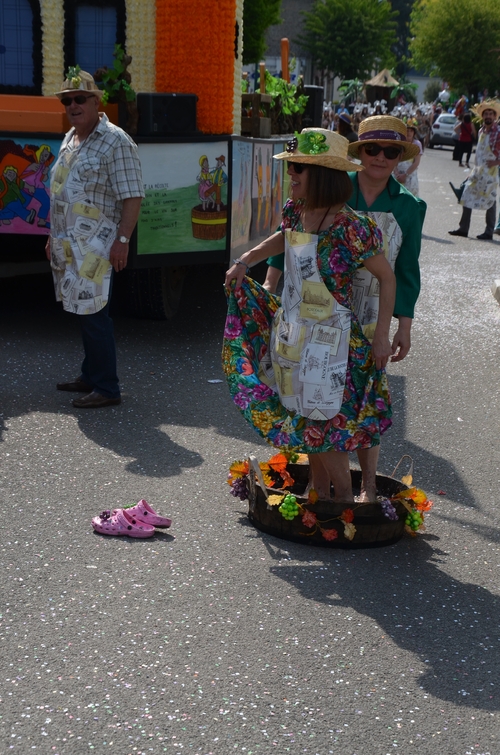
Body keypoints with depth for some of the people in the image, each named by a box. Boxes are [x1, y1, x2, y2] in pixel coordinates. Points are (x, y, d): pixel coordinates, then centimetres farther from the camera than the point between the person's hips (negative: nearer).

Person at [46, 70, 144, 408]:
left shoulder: (115, 142, -11)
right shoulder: (69, 140, 16)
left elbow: (132, 196, -16)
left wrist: (122, 240, -22)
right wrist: (55, 236, 23)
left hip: (96, 246, -8)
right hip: (70, 245, 8)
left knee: (94, 314, -8)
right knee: (83, 311, 14)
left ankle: (107, 388, -1)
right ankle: (90, 377, 24)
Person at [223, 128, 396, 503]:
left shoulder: (351, 229, -21)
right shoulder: (296, 212, 0)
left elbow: (387, 278, -11)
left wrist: (381, 336, -12)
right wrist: (246, 260, 12)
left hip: (329, 337, -7)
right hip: (291, 329, 7)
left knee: (323, 423, 0)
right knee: (304, 418, 15)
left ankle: (344, 498, 20)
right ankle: (320, 493, 30)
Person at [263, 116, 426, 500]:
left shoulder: (409, 207, 1)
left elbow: (406, 272, 7)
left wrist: (404, 326, 4)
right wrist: (271, 285, -3)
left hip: (371, 321, 0)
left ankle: (368, 486, 17)